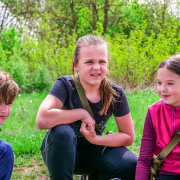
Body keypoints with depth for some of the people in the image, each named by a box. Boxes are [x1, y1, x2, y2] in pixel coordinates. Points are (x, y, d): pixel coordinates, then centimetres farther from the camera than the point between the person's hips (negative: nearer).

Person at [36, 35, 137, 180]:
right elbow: (42, 120, -39)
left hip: (92, 151, 4)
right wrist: (82, 114, -29)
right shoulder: (65, 85, -21)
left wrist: (95, 139, -23)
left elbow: (128, 137, -7)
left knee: (132, 165, -22)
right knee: (62, 131, -36)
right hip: (60, 151, -3)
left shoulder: (116, 94, -12)